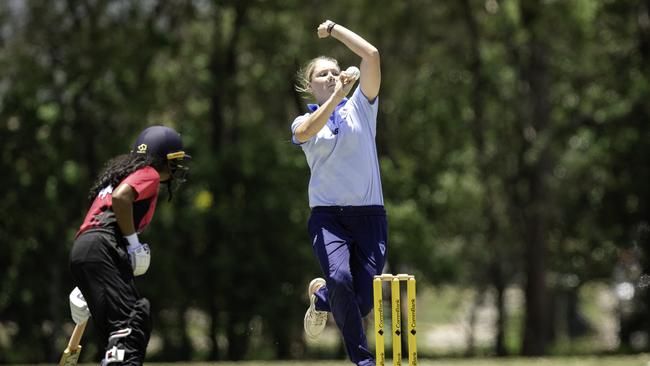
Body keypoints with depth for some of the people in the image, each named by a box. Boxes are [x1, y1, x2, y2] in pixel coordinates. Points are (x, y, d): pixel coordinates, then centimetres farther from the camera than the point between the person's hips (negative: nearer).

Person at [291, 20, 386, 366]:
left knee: (363, 301, -8)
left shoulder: (360, 107, 11)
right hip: (328, 216, -1)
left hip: (369, 215, 1)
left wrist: (334, 29, 6)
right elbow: (306, 133, -18)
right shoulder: (303, 122, 10)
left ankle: (321, 297, 28)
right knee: (340, 279, -28)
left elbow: (371, 54, -2)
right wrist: (335, 97, -24)